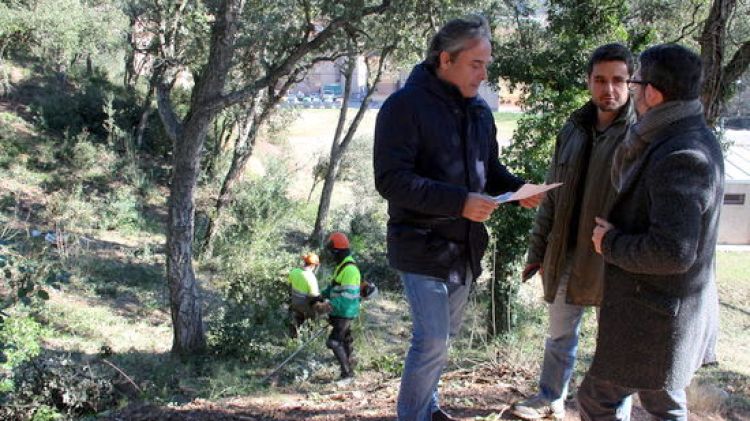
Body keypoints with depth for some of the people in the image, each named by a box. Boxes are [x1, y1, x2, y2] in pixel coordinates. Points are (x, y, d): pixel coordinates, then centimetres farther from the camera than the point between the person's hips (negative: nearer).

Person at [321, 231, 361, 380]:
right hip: (341, 312, 10)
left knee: (334, 342, -11)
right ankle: (349, 371, 31)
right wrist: (322, 295, 11)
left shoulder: (349, 269, -21)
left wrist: (331, 306, -30)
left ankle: (347, 372, -7)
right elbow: (334, 287, 22)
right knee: (346, 340, 19)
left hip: (345, 312, -10)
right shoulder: (341, 266, 13)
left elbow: (348, 295, -27)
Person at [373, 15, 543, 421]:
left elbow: (489, 170, 17)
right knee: (432, 342, -5)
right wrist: (459, 202, -28)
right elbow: (391, 180, -23)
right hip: (422, 247, -7)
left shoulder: (479, 110, 8)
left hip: (465, 246, 8)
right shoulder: (405, 106, -16)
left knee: (443, 334, 19)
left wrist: (518, 188, -5)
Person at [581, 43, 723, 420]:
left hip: (655, 317, -10)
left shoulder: (680, 157, -27)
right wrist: (637, 141, 1)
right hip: (669, 309, 10)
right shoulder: (689, 138, 5)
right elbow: (624, 183, 12)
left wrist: (611, 243, -19)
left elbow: (673, 251, -32)